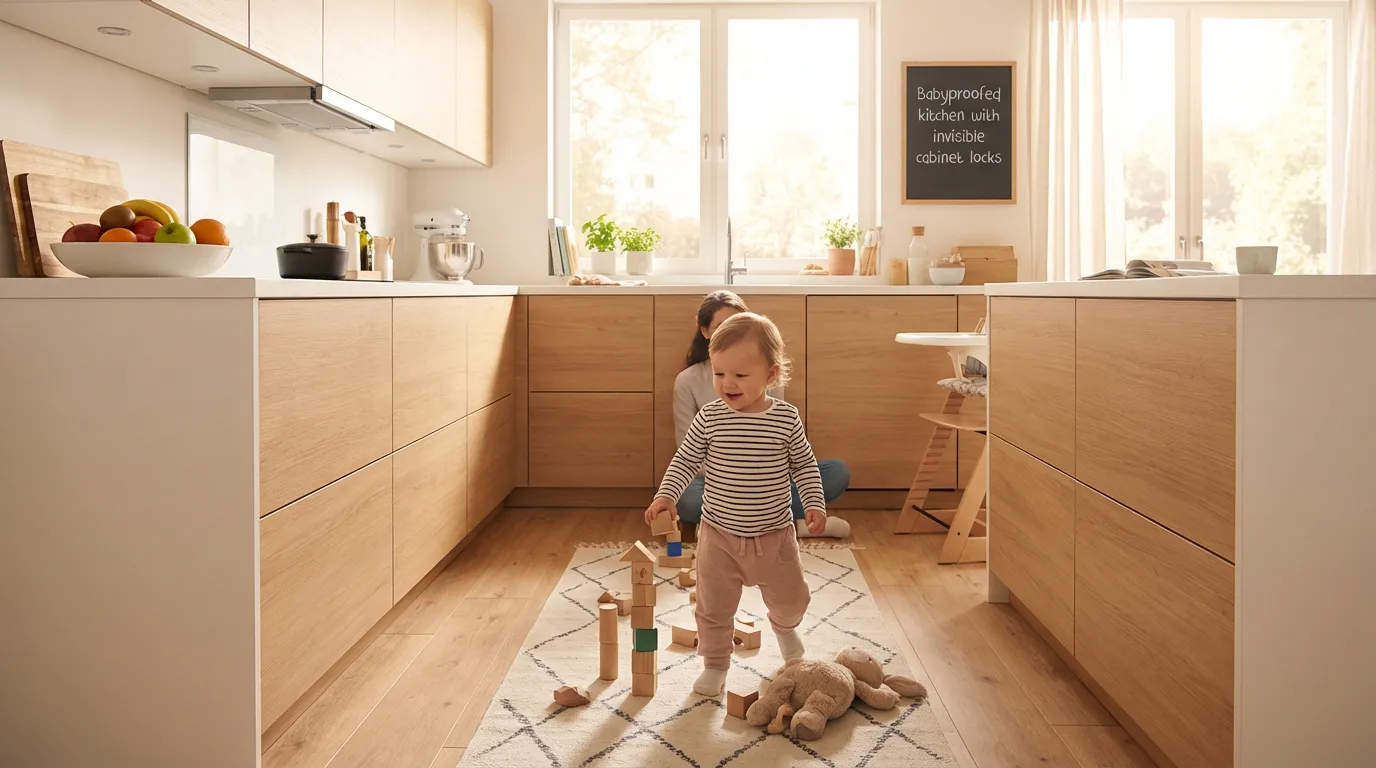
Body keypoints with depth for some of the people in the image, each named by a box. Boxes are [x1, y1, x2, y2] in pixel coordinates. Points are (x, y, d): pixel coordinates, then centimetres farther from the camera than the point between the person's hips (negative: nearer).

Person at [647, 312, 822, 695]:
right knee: (714, 605, 8)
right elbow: (685, 461, -2)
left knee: (790, 599, 16)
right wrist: (666, 495, -15)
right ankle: (715, 663, 30)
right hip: (719, 534, 0)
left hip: (775, 533, 1)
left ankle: (785, 628, 51)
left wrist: (814, 503, -7)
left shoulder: (786, 418, -10)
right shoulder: (709, 418, -11)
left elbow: (804, 464, 2)